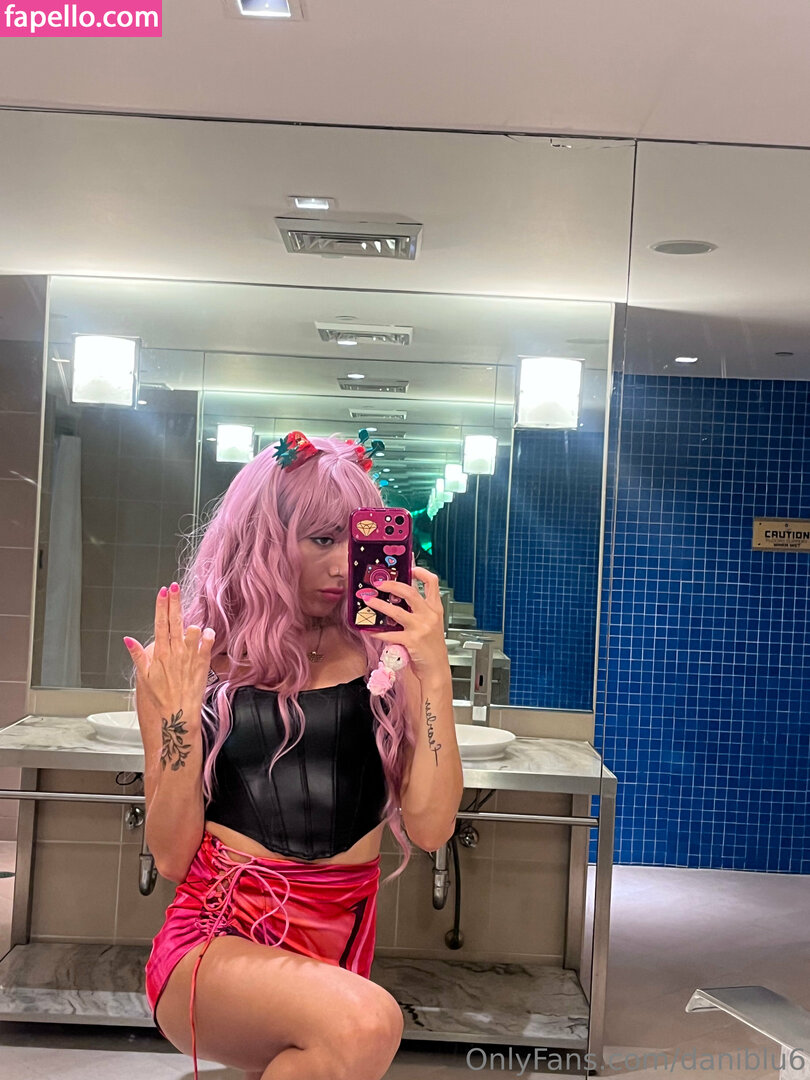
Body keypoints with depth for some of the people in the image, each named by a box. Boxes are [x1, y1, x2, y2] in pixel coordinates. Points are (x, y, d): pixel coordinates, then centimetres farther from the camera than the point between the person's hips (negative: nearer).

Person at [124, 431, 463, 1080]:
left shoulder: (382, 654, 4)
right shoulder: (188, 660, 2)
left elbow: (429, 828, -4)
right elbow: (172, 857, -1)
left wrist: (434, 672, -12)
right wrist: (178, 713, -14)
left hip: (341, 943, 3)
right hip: (218, 936, -2)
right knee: (365, 1024, -29)